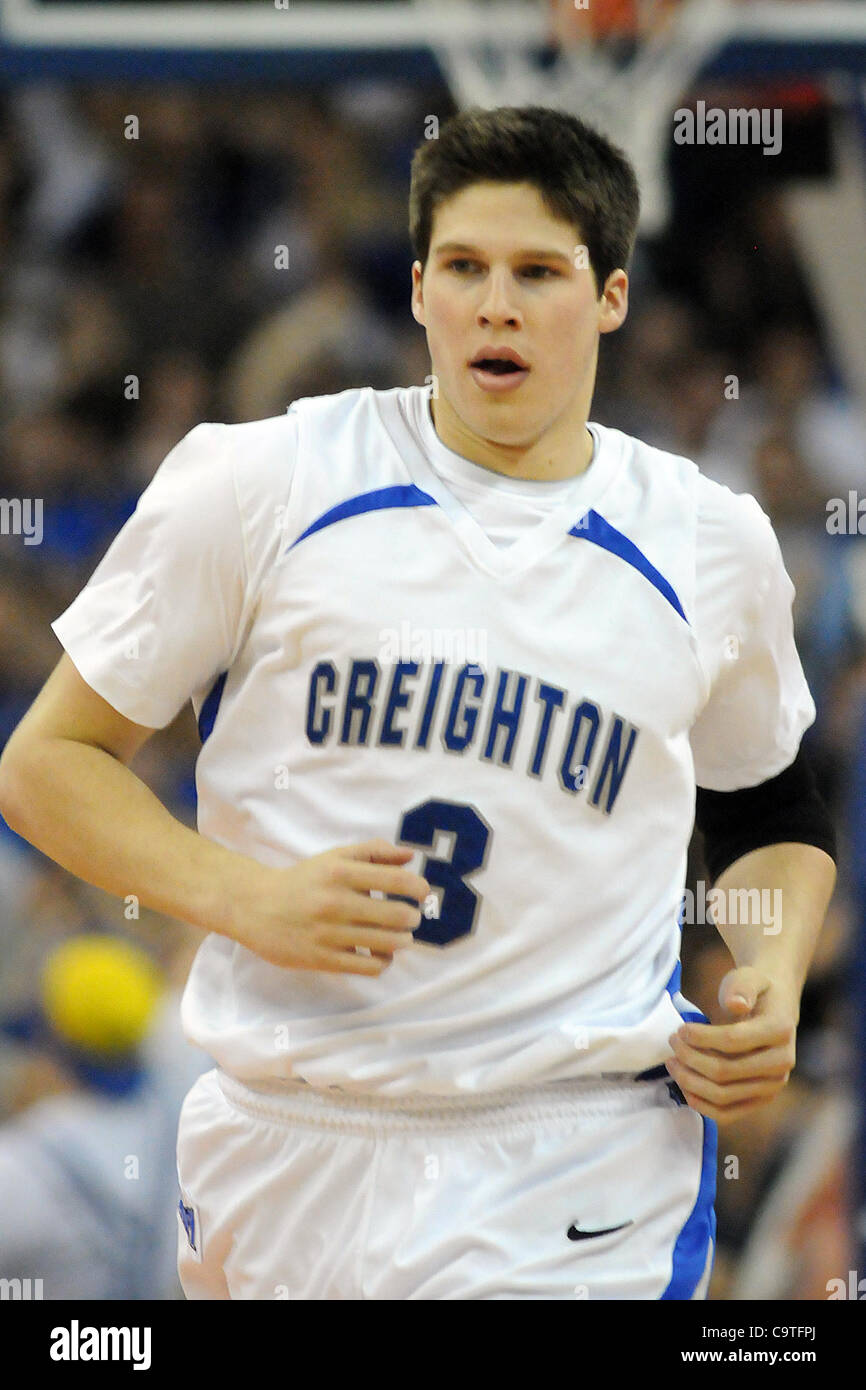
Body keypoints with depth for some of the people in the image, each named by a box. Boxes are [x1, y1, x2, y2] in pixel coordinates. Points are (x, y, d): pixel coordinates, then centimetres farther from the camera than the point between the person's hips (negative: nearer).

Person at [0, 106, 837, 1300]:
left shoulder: (713, 542, 6)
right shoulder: (259, 485, -2)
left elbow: (771, 809, 23)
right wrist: (242, 896, -13)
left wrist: (774, 976, 3)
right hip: (285, 1148, 0)